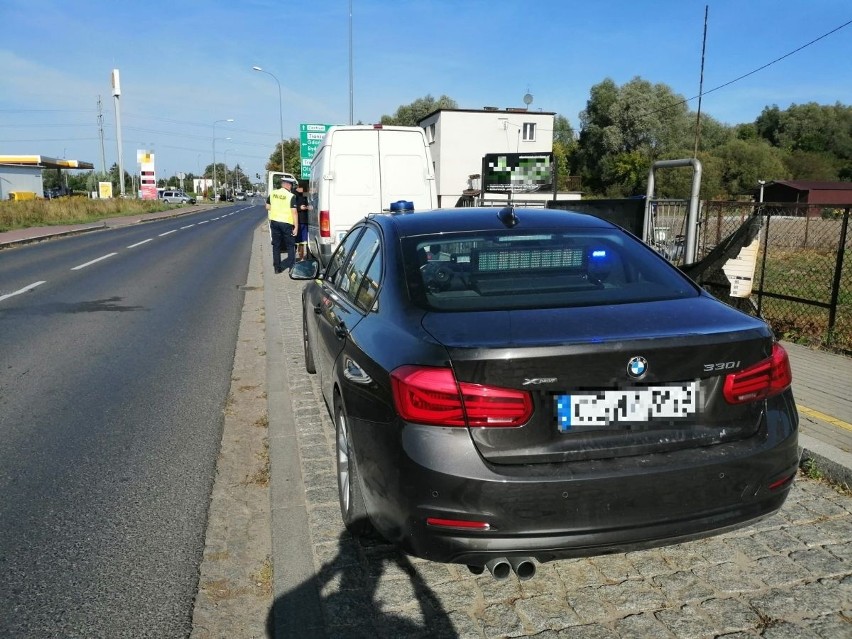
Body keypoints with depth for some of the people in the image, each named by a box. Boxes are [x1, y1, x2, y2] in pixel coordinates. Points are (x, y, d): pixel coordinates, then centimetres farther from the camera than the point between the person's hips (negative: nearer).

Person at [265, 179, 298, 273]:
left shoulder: (272, 193, 3)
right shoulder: (291, 196, -12)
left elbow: (267, 207, 12)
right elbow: (294, 213, -14)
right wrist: (296, 227, -12)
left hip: (274, 221, 4)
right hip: (287, 223, -4)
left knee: (276, 245, 13)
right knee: (290, 246, 8)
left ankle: (277, 268, 15)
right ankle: (292, 267, 2)